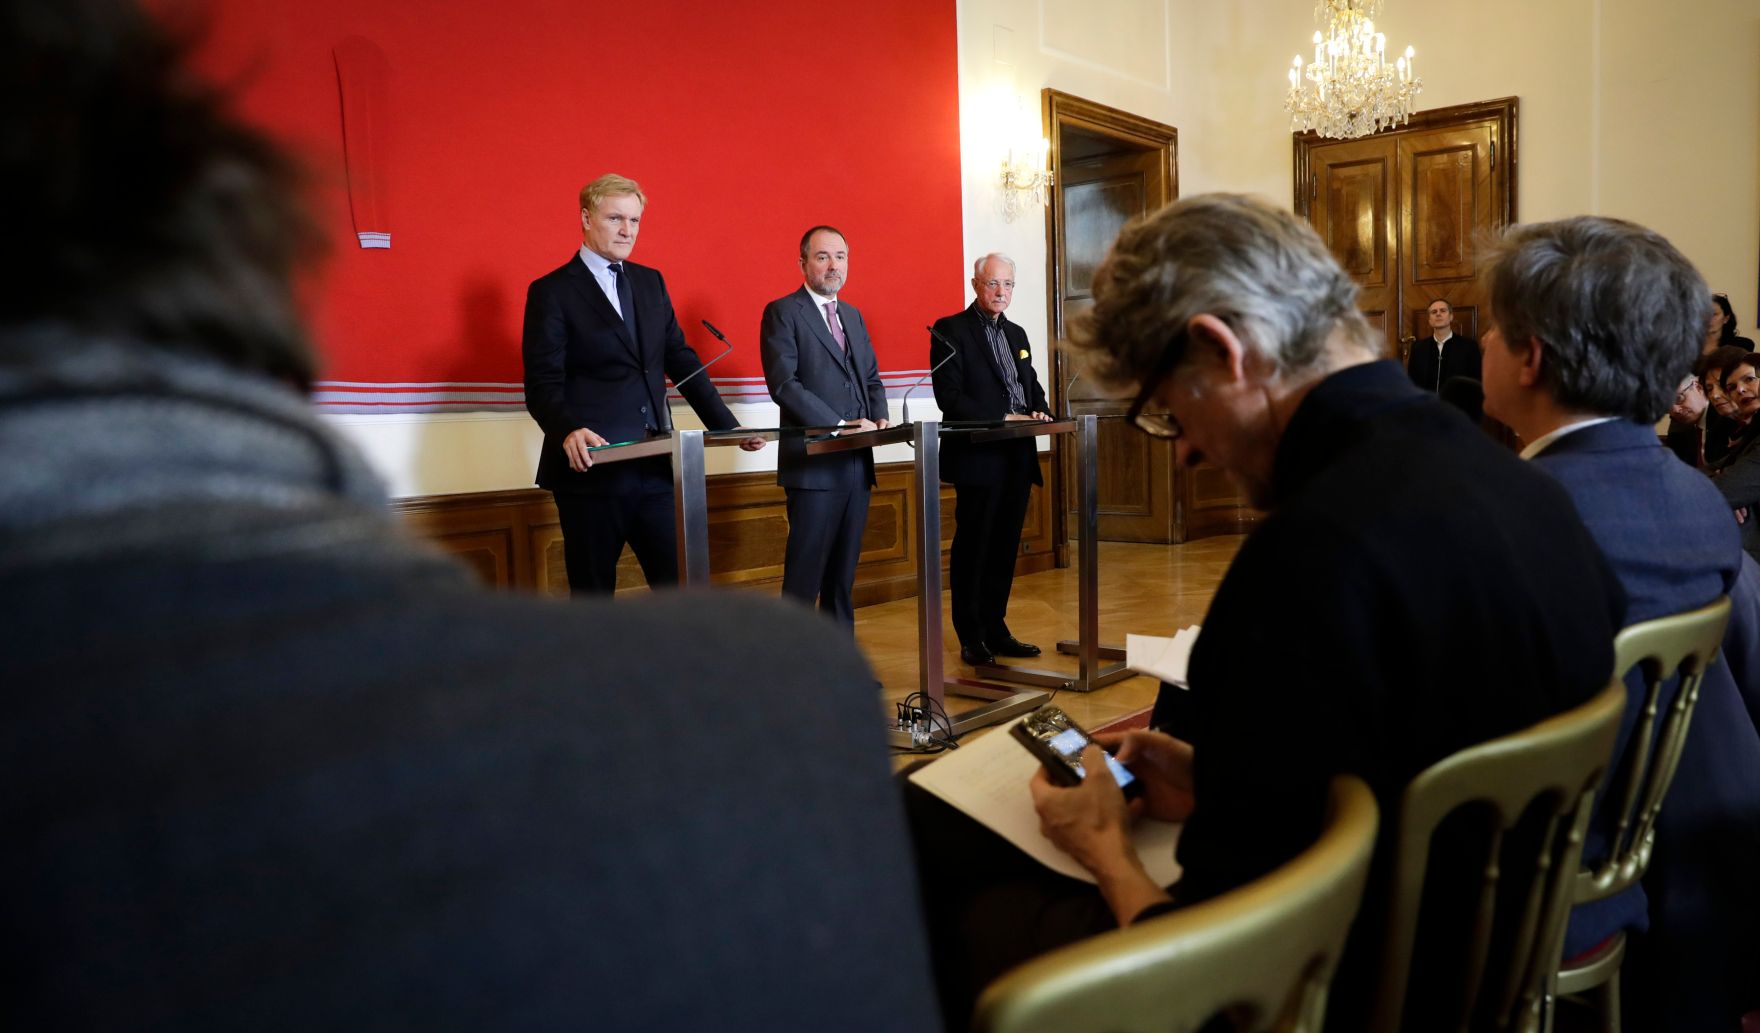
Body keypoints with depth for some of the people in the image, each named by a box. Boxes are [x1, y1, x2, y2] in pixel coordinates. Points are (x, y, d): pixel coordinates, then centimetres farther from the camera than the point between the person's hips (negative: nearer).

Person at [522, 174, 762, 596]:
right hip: (592, 468, -5)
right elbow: (543, 386, -10)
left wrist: (728, 427, 5)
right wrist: (569, 431, -31)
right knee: (593, 596, 6)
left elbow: (682, 360, 14)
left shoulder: (651, 281, 15)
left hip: (656, 466, 5)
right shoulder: (552, 291, -2)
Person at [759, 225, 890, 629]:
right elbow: (783, 383, -14)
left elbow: (872, 378, 21)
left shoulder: (853, 316, 18)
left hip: (857, 462, 7)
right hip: (814, 464, -6)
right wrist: (840, 425, -19)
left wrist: (879, 418, 0)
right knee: (804, 576, -3)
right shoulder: (782, 313, -3)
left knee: (844, 572, 11)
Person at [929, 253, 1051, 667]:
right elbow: (949, 396, -14)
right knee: (972, 549, 1)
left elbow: (1032, 384, 24)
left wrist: (1039, 410, 0)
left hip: (1017, 458, 7)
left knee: (1004, 549, 12)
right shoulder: (950, 330, -5)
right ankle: (971, 638, 11)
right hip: (977, 458, -7)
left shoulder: (1017, 334, 18)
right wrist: (1003, 418, -20)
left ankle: (995, 629, 23)